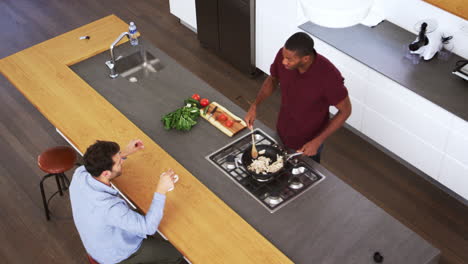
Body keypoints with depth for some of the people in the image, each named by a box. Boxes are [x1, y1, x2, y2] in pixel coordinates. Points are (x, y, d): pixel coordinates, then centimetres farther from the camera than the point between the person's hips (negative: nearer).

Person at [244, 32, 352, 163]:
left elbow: (345, 110, -20)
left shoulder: (329, 76, -36)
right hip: (281, 134, 4)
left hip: (308, 142, -4)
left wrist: (317, 141, -23)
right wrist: (254, 106, -14)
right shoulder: (284, 55, -23)